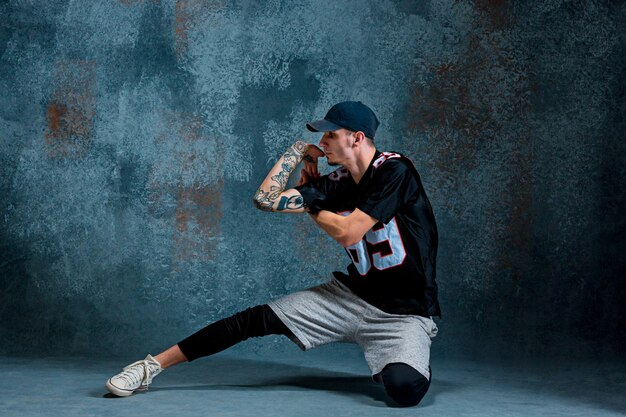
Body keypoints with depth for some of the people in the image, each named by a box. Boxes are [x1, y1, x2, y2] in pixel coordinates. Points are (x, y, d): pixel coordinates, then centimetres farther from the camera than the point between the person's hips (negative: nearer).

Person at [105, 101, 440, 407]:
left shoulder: (394, 171, -15)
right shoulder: (337, 183, 4)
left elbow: (347, 233, -19)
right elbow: (266, 199, 1)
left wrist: (312, 207, -1)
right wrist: (300, 150, 5)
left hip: (402, 313, -5)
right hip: (352, 294, 5)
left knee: (404, 387, -34)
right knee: (259, 319, -6)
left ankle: (404, 359, 4)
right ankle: (154, 365, -1)